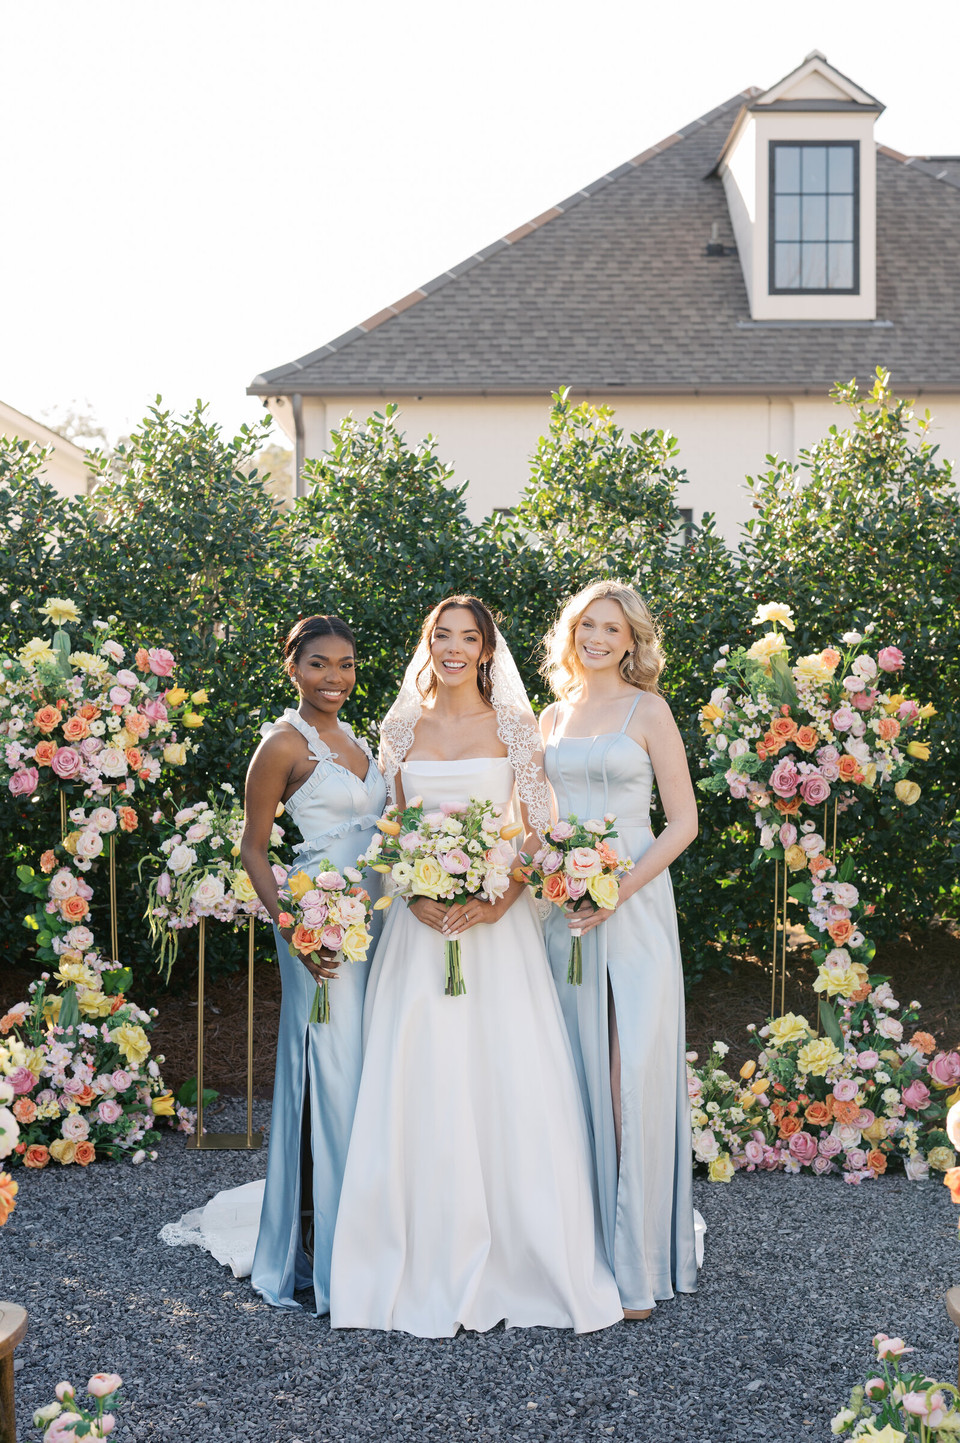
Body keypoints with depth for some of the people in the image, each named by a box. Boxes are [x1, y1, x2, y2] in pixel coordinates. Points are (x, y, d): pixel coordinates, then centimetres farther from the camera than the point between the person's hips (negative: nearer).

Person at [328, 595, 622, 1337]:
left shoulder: (515, 725, 5)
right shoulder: (403, 728, 11)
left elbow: (539, 832, 1)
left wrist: (498, 902, -14)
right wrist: (416, 896, -8)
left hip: (500, 923, -2)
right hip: (420, 922, 2)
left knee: (512, 1087, -4)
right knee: (422, 1089, 0)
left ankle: (521, 1264, 8)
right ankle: (433, 1269, 10)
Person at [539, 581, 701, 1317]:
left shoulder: (648, 711, 1)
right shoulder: (552, 717, 14)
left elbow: (683, 821, -3)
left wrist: (620, 890, -14)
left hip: (635, 906, -4)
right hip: (564, 910, 4)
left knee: (637, 1073, -8)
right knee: (582, 1075, 5)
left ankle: (638, 1262, -1)